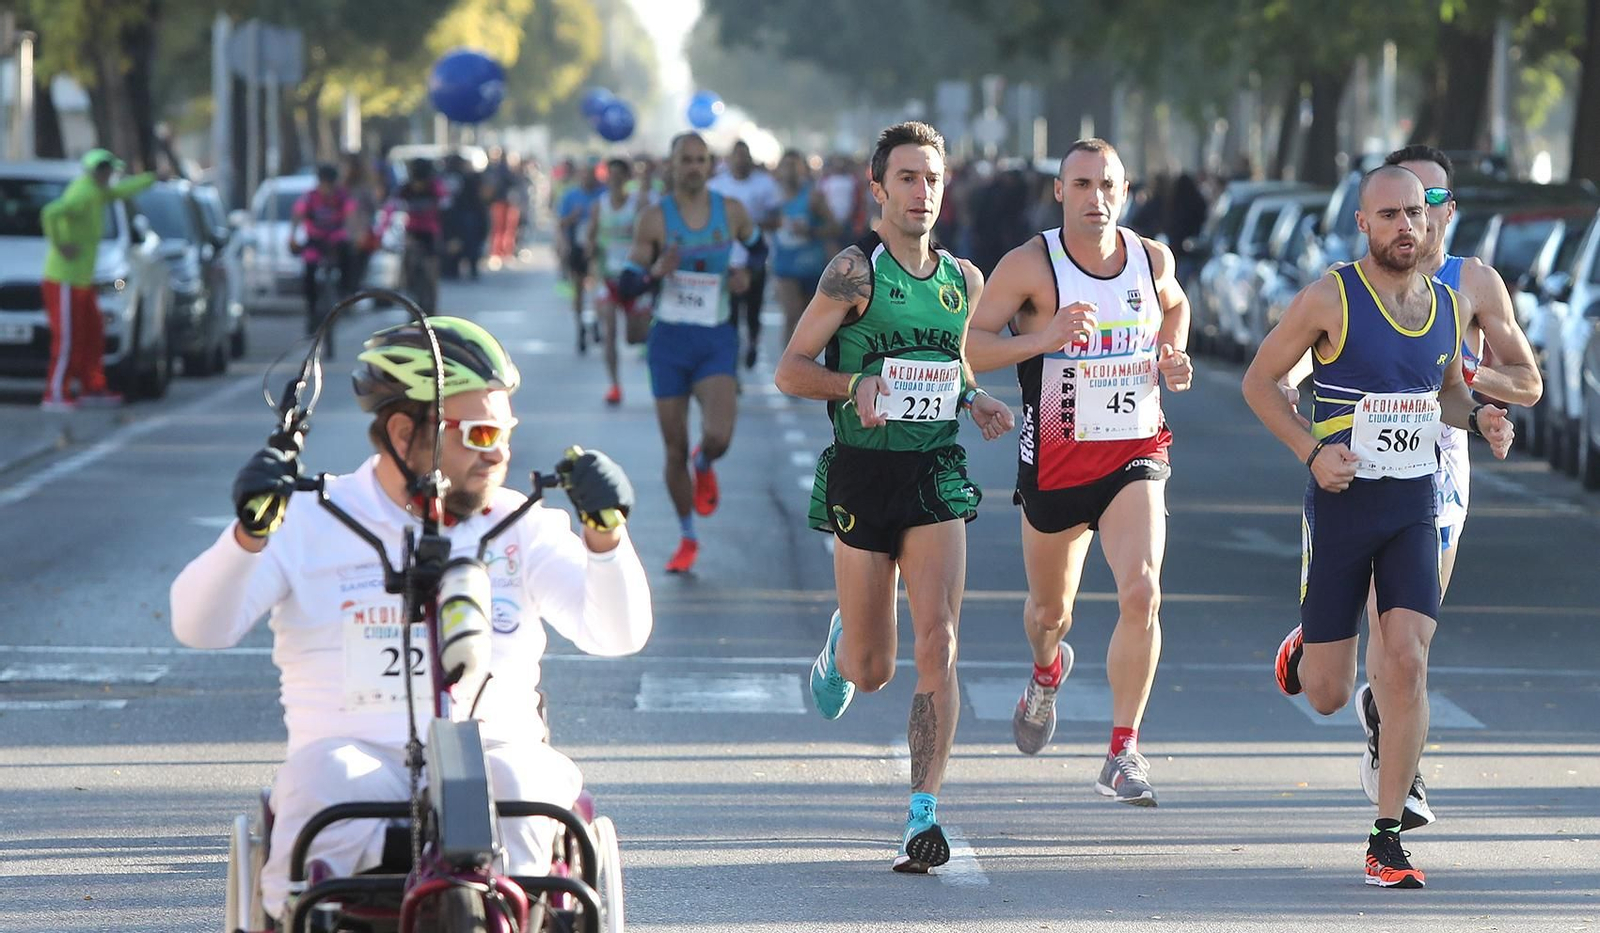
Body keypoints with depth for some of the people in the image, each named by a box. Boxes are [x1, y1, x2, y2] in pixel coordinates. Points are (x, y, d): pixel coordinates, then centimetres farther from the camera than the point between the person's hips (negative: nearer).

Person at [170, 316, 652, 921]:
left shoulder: (521, 528, 14)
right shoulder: (312, 522, 9)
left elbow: (618, 634, 4)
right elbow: (199, 627, 0)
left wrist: (604, 533, -15)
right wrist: (251, 533, -18)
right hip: (355, 749, -1)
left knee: (518, 782, -33)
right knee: (327, 781, -34)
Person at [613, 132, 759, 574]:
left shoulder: (731, 211, 2)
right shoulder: (654, 219, -3)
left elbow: (756, 246, 22)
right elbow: (626, 287, -1)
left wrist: (746, 274, 2)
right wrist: (655, 273, -21)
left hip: (717, 340, 0)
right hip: (669, 339, 0)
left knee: (718, 436, -21)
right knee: (674, 449, 3)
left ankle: (704, 465, 18)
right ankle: (687, 540, 22)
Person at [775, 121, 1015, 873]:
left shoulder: (963, 280, 9)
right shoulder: (855, 271, -6)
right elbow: (790, 370, -5)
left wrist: (975, 401, 5)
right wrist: (855, 386, -23)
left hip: (938, 476, 3)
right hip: (864, 473, -3)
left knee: (937, 645, -14)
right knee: (872, 669, 6)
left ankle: (922, 815, -14)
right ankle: (840, 647, 45)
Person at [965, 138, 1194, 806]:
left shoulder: (1152, 259, 1)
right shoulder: (1031, 265, -11)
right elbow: (966, 345, -16)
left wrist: (1173, 356, 5)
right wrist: (1040, 339, -30)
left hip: (1135, 457, 1)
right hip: (1055, 462, -1)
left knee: (1141, 592, -21)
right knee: (1051, 609, 17)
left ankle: (1123, 753, -15)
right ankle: (1047, 673, 56)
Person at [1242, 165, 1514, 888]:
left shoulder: (1451, 304, 6)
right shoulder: (1330, 299, -8)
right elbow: (1260, 381, -2)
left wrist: (1478, 419, 1)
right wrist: (1312, 451, -15)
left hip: (1414, 505, 3)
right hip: (1341, 503, -3)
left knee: (1407, 661, -13)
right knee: (1326, 695, 2)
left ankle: (1386, 841, -6)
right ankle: (1304, 646, 42)